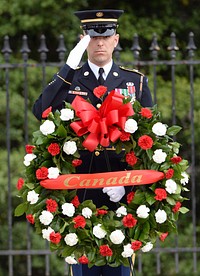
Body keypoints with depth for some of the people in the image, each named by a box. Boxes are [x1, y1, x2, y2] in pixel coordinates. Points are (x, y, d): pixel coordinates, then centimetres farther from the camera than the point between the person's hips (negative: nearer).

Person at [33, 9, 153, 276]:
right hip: (79, 193, 0)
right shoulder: (67, 80, 7)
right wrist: (69, 68, -18)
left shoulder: (136, 81, 9)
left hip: (121, 194, 1)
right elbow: (41, 112, -12)